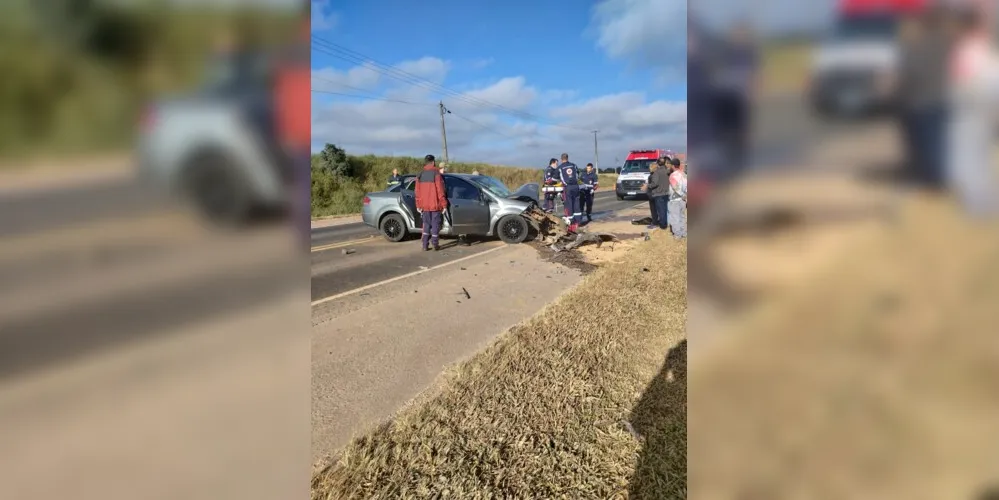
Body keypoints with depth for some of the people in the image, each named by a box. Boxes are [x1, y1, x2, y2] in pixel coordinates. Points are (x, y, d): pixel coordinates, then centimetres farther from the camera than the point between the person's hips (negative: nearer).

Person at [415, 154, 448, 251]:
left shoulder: (420, 175, 8)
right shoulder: (436, 174, -9)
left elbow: (417, 191, 9)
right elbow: (440, 191, -12)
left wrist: (418, 205, 14)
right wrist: (444, 204, -7)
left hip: (424, 205, 5)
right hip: (435, 205, -5)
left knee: (426, 225, 13)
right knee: (435, 225, 3)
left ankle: (425, 245, 9)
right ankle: (435, 245, 5)